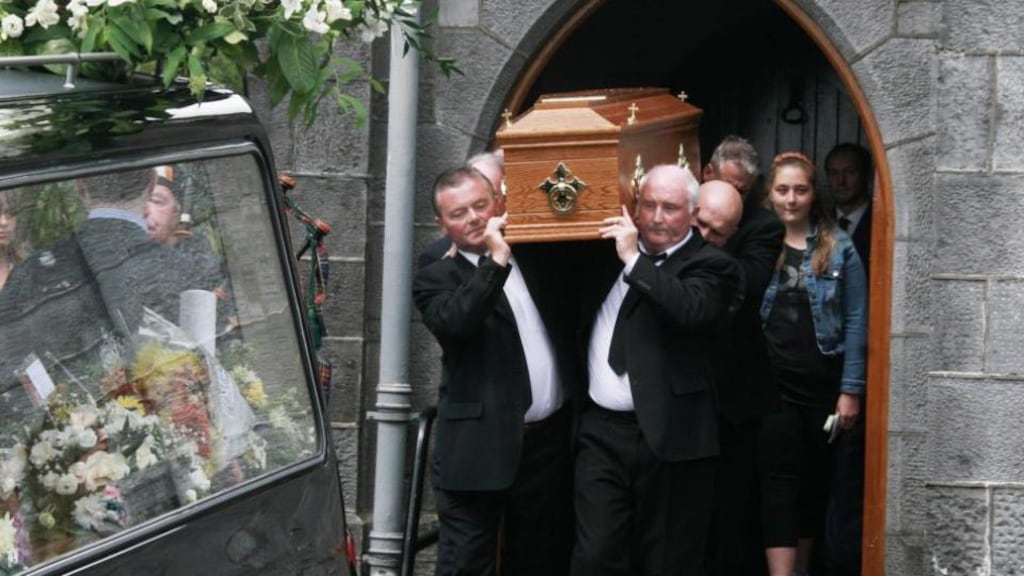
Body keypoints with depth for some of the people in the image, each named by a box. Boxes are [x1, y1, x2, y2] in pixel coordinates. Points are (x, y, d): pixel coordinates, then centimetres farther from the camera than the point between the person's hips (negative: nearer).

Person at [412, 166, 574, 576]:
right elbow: (455, 323, -22)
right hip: (482, 446, -5)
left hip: (550, 439, 5)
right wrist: (496, 258, -20)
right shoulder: (436, 278, -1)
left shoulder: (535, 259, 14)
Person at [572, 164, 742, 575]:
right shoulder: (611, 252, 14)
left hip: (669, 436, -4)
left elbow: (692, 310, -24)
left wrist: (635, 260, -17)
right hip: (601, 431, 4)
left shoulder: (709, 264, -3)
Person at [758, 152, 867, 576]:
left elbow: (855, 322, -1)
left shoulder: (839, 248, 1)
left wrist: (851, 390, -6)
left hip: (823, 382, 1)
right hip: (773, 382, -1)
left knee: (815, 477, 11)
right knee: (779, 478, -5)